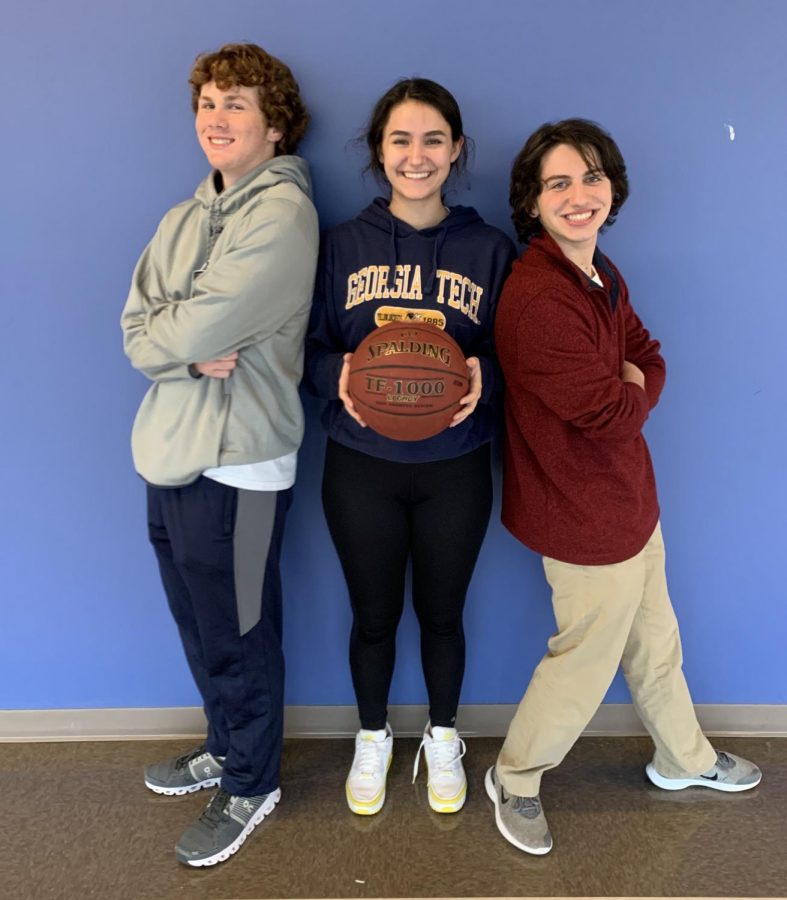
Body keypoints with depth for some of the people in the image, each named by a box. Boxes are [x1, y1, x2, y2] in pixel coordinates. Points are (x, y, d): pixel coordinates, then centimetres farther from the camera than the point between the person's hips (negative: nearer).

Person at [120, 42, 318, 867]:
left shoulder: (283, 212, -12)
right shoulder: (185, 218, 13)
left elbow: (200, 327, -20)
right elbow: (137, 330, 4)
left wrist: (162, 335, -1)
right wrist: (196, 352, -14)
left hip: (238, 462, -8)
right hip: (171, 450, 8)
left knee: (239, 638, 8)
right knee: (198, 625, 21)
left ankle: (250, 785, 32)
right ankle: (226, 744, 45)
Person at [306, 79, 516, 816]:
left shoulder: (490, 249, -2)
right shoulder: (344, 244, -1)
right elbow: (312, 348, 1)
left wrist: (482, 374, -21)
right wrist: (341, 376, -21)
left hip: (455, 469, 0)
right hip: (360, 465, 0)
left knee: (441, 613, 17)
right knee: (373, 615, 16)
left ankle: (442, 736, 44)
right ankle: (372, 737, 43)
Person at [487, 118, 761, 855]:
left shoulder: (602, 276, 7)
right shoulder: (538, 300, -27)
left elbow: (651, 361, 7)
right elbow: (612, 415, -28)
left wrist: (626, 387, -15)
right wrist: (631, 391, -6)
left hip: (627, 497, 9)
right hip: (586, 517, -9)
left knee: (655, 643, 26)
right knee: (586, 661, 10)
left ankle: (685, 759, 52)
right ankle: (513, 781, 35)